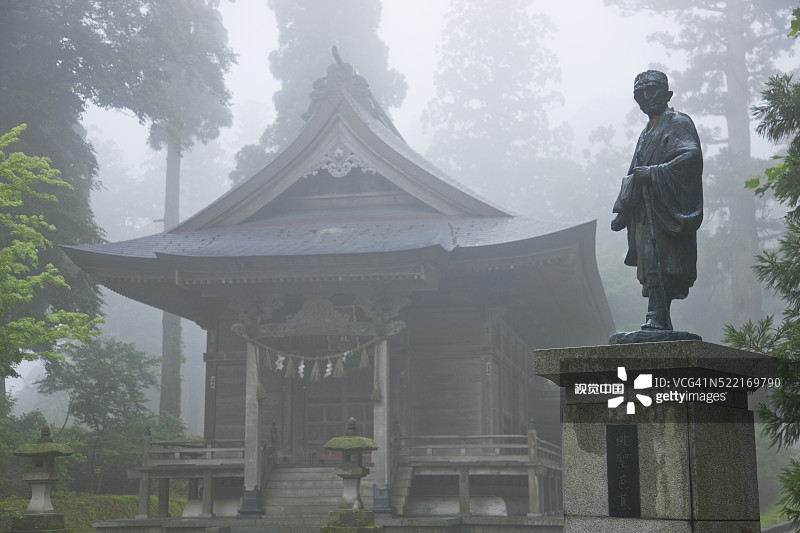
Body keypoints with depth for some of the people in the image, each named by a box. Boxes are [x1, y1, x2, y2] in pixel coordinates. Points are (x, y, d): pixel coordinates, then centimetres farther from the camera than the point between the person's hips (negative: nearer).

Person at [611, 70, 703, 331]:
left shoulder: (678, 122, 3)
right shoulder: (646, 133, 28)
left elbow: (691, 155, -14)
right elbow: (633, 174, 28)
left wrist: (653, 172, -19)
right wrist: (622, 211, 21)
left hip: (668, 207, -8)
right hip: (646, 211, 8)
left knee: (657, 259, -20)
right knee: (651, 263, 0)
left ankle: (657, 317, -26)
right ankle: (660, 321, -2)